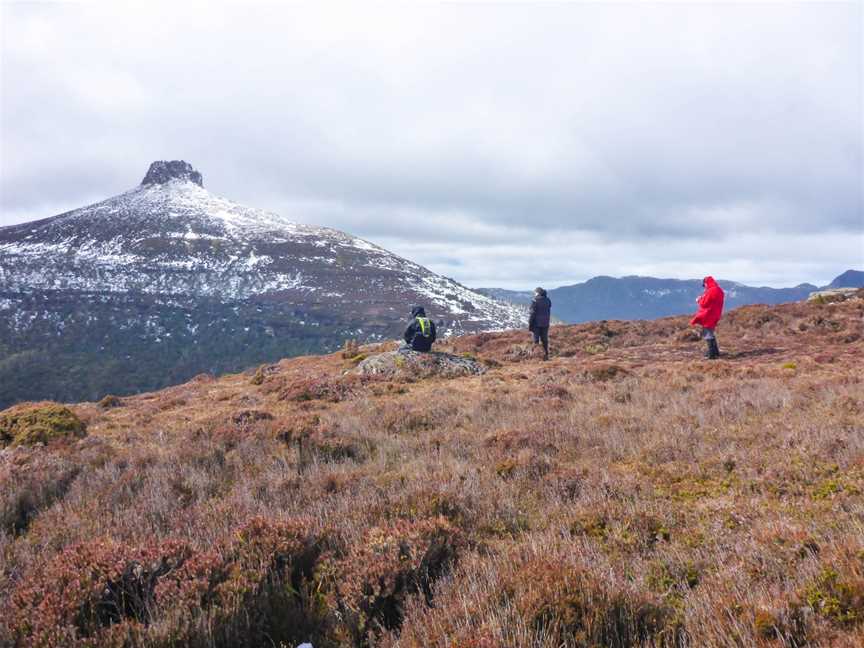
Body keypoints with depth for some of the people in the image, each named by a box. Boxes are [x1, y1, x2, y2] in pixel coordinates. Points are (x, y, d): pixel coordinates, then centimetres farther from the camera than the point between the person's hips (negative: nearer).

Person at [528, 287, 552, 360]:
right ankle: (546, 355, 15)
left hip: (537, 323, -5)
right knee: (545, 340, 12)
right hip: (545, 323, 5)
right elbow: (549, 313, 10)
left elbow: (532, 313, -13)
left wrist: (530, 324, -8)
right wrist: (547, 321, 17)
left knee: (536, 340, 1)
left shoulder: (535, 301, -12)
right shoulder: (547, 300, 5)